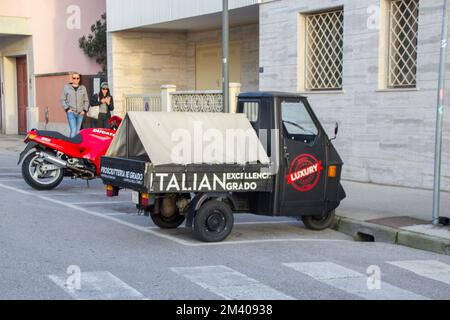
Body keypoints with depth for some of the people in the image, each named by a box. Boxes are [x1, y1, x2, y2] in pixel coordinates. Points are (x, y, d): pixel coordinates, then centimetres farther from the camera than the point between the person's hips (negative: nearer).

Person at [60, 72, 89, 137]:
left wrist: (84, 110, 2)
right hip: (71, 112, -3)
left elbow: (86, 101, 15)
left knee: (77, 131, 5)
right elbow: (62, 100, 7)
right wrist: (67, 108, -5)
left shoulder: (83, 88, 12)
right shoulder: (66, 87, 6)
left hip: (80, 113, 3)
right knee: (73, 130, -16)